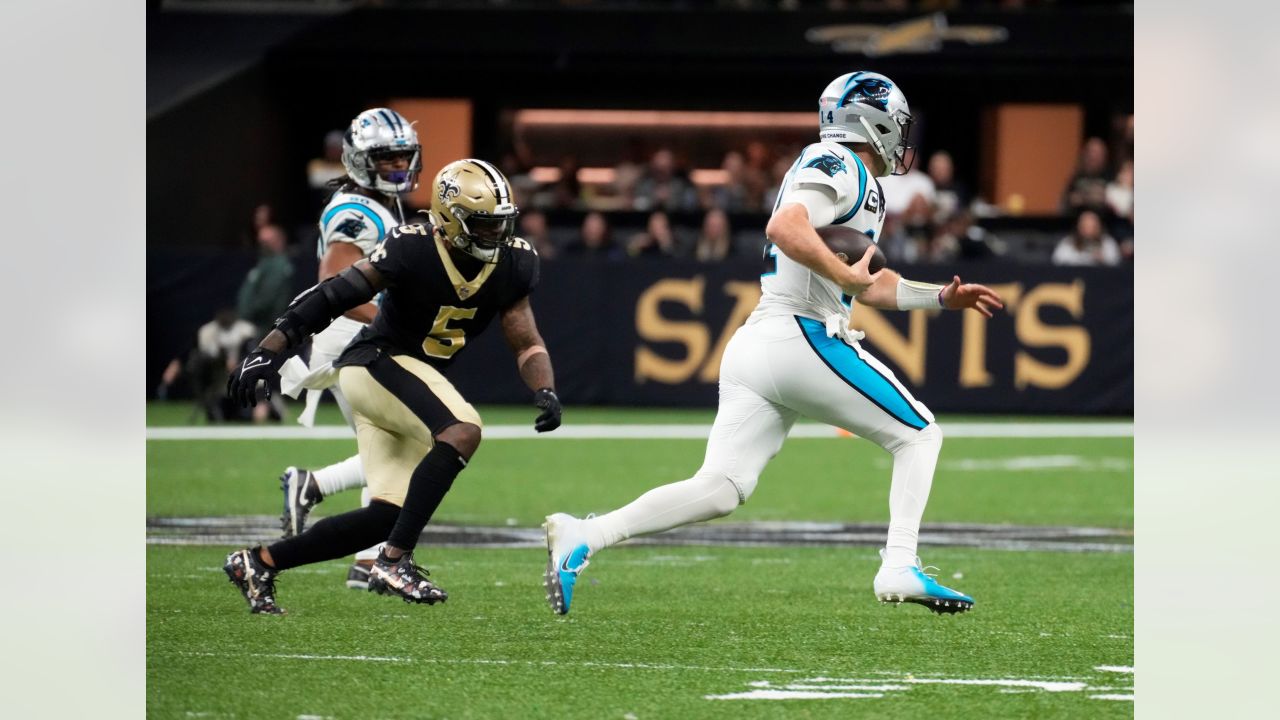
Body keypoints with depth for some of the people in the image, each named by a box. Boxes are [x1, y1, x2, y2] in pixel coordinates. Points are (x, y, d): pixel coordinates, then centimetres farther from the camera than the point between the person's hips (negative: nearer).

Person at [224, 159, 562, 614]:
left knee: (390, 516, 3)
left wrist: (546, 392, -15)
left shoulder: (510, 266, -2)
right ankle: (394, 563, -27)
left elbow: (527, 345, 5)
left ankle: (260, 563, 15)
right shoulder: (414, 250, -20)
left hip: (416, 379, 8)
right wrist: (270, 350, -23)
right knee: (463, 430, -30)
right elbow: (331, 297, -18)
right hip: (377, 363, -8)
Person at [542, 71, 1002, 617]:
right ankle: (900, 567, -8)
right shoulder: (842, 166, -4)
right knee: (918, 437, 5)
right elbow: (785, 227, -22)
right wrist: (849, 277, -15)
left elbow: (869, 286, 36)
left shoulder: (841, 172, 27)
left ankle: (585, 536, -16)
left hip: (752, 347, 9)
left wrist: (942, 298, 33)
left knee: (720, 489, -2)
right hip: (803, 338, -9)